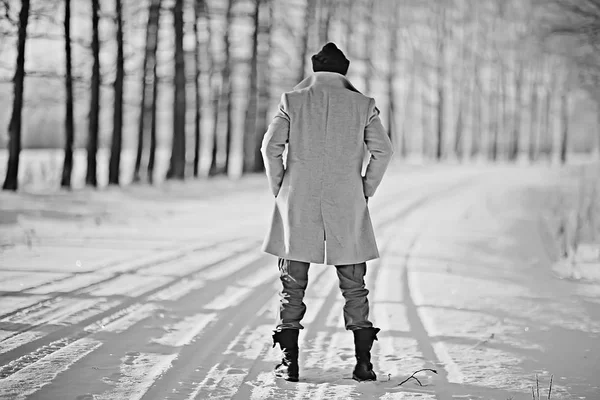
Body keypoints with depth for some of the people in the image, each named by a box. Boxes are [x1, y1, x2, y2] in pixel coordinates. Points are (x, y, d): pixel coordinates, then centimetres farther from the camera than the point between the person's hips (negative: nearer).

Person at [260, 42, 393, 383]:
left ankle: (290, 363, 4)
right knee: (354, 288, 8)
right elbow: (383, 150, -3)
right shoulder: (363, 105, 4)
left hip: (298, 205, 0)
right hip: (347, 207, 0)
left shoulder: (292, 101, 3)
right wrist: (366, 190, 6)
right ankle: (363, 363, 4)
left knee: (293, 287, 7)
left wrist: (280, 189, 6)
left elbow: (271, 146, -4)